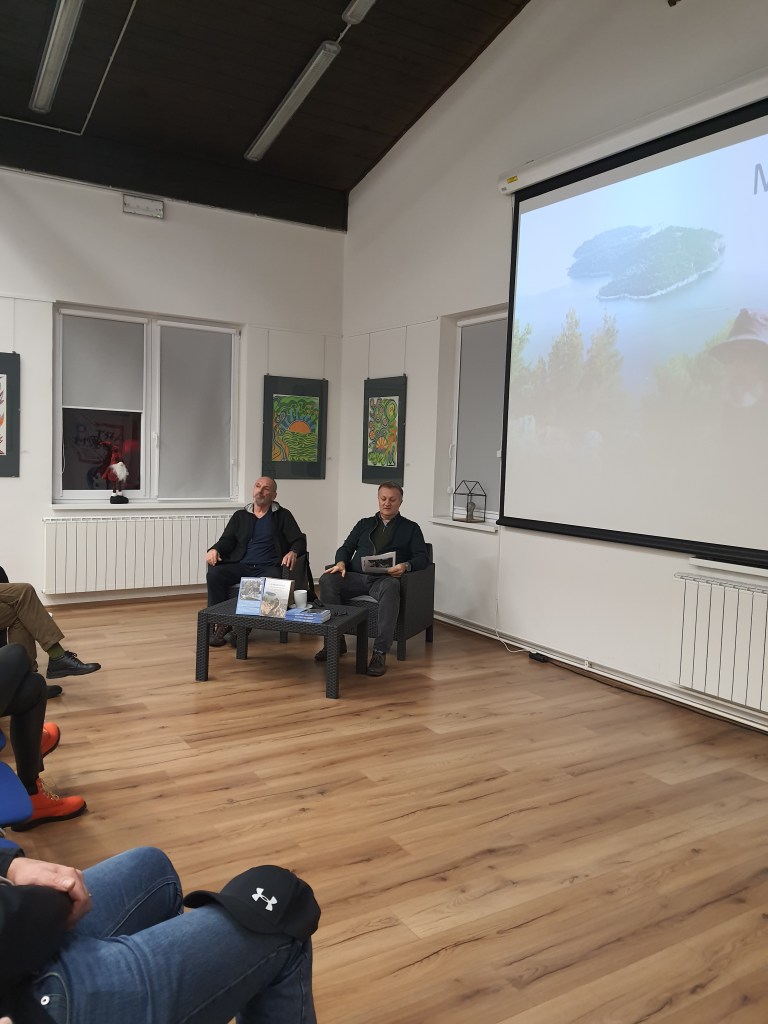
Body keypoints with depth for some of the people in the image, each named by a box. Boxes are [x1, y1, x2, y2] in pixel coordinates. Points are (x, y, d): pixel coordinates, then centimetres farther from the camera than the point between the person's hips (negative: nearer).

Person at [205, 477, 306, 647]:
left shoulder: (282, 516, 14)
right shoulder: (240, 516, 22)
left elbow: (299, 541, 6)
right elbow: (227, 541, 12)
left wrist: (293, 552, -18)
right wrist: (215, 550, -11)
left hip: (268, 568, -2)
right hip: (240, 566, 3)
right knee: (214, 574, -27)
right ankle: (222, 624, -17)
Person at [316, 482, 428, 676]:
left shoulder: (411, 528, 17)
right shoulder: (364, 524, 26)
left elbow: (422, 558, 6)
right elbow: (346, 548, 20)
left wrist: (406, 566, -17)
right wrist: (341, 562, -4)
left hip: (385, 578, -3)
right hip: (356, 577, 3)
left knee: (391, 587, -41)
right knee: (327, 580, -28)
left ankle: (380, 652, -40)